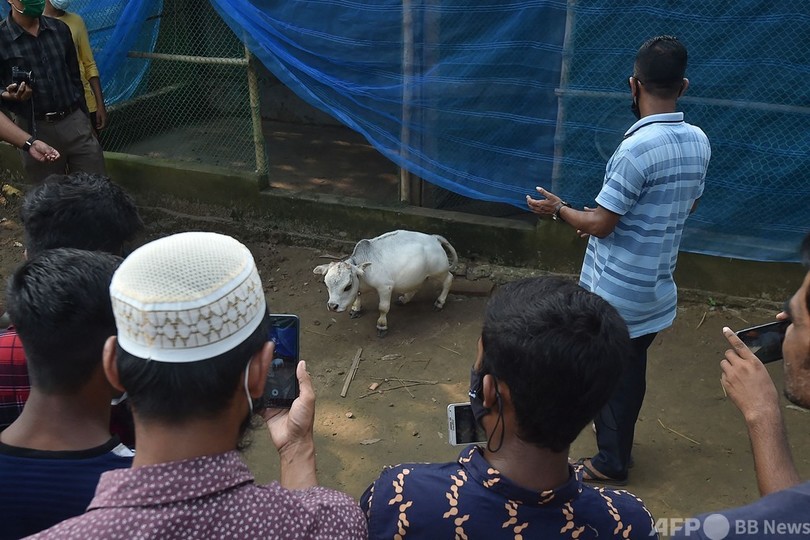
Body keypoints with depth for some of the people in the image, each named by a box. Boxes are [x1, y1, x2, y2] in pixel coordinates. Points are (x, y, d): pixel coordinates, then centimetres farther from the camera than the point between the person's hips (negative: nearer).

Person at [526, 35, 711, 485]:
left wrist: (558, 209, -2)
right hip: (656, 284, 8)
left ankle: (611, 461, 26)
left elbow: (600, 225, -21)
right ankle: (619, 442, 41)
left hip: (616, 288, -7)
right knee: (632, 366, 23)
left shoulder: (637, 148, -25)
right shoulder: (699, 142, 0)